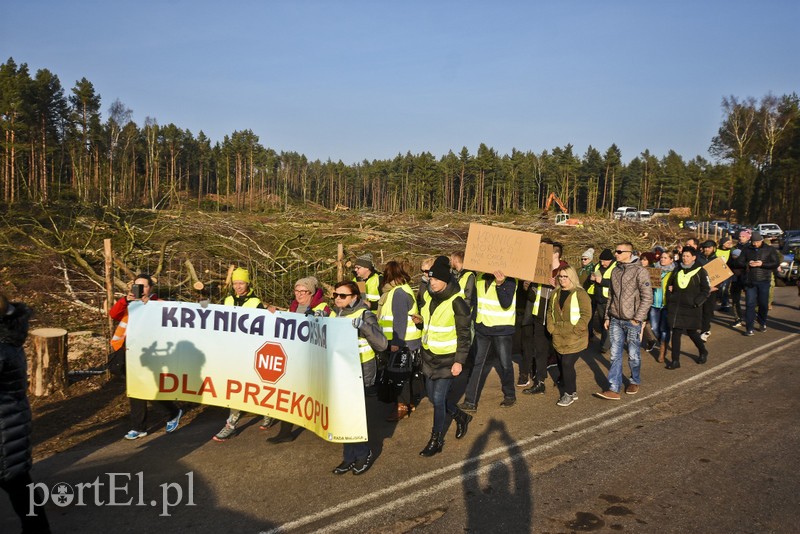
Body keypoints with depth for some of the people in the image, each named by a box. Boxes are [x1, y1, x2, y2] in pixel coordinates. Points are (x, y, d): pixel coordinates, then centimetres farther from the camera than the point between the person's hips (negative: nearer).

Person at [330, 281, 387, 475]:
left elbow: (382, 344, -19)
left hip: (360, 372, -6)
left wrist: (364, 326, -32)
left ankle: (364, 455, 21)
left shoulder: (364, 315, -11)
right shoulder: (333, 314, 7)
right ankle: (350, 457, 23)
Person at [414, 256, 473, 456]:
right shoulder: (428, 297, 3)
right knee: (432, 395, 15)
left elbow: (464, 334, -15)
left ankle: (436, 440, 15)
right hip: (429, 355, 7)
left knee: (438, 399, -3)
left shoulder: (456, 302, -18)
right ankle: (460, 416, 39)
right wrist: (421, 320, -3)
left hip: (447, 358, -7)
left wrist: (459, 361, -17)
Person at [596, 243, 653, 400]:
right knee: (615, 354, 2)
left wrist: (638, 319, -14)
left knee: (633, 354, 8)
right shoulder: (616, 271, 10)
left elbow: (647, 297, -12)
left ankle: (635, 381, 31)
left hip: (632, 321, -5)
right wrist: (607, 316, 13)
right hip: (616, 320, 5)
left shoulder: (639, 271, -10)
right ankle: (614, 389, 4)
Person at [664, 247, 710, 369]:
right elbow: (669, 285, 20)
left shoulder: (700, 271, -4)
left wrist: (696, 302, -13)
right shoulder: (677, 271, 10)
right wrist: (670, 298, 7)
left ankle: (703, 352, 36)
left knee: (692, 332, 8)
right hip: (676, 307, 4)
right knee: (676, 332, -1)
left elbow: (706, 289, -5)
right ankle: (675, 361, 4)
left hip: (691, 308, -4)